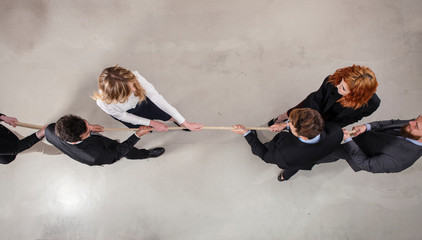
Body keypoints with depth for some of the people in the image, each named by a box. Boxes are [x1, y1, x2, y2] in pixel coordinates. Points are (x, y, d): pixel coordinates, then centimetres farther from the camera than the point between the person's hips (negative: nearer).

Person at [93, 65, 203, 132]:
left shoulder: (134, 77, -43)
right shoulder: (104, 103, -42)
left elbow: (157, 98, -39)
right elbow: (124, 117, -21)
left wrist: (186, 123, -37)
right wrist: (152, 123, -17)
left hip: (140, 100, 1)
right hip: (125, 111, -1)